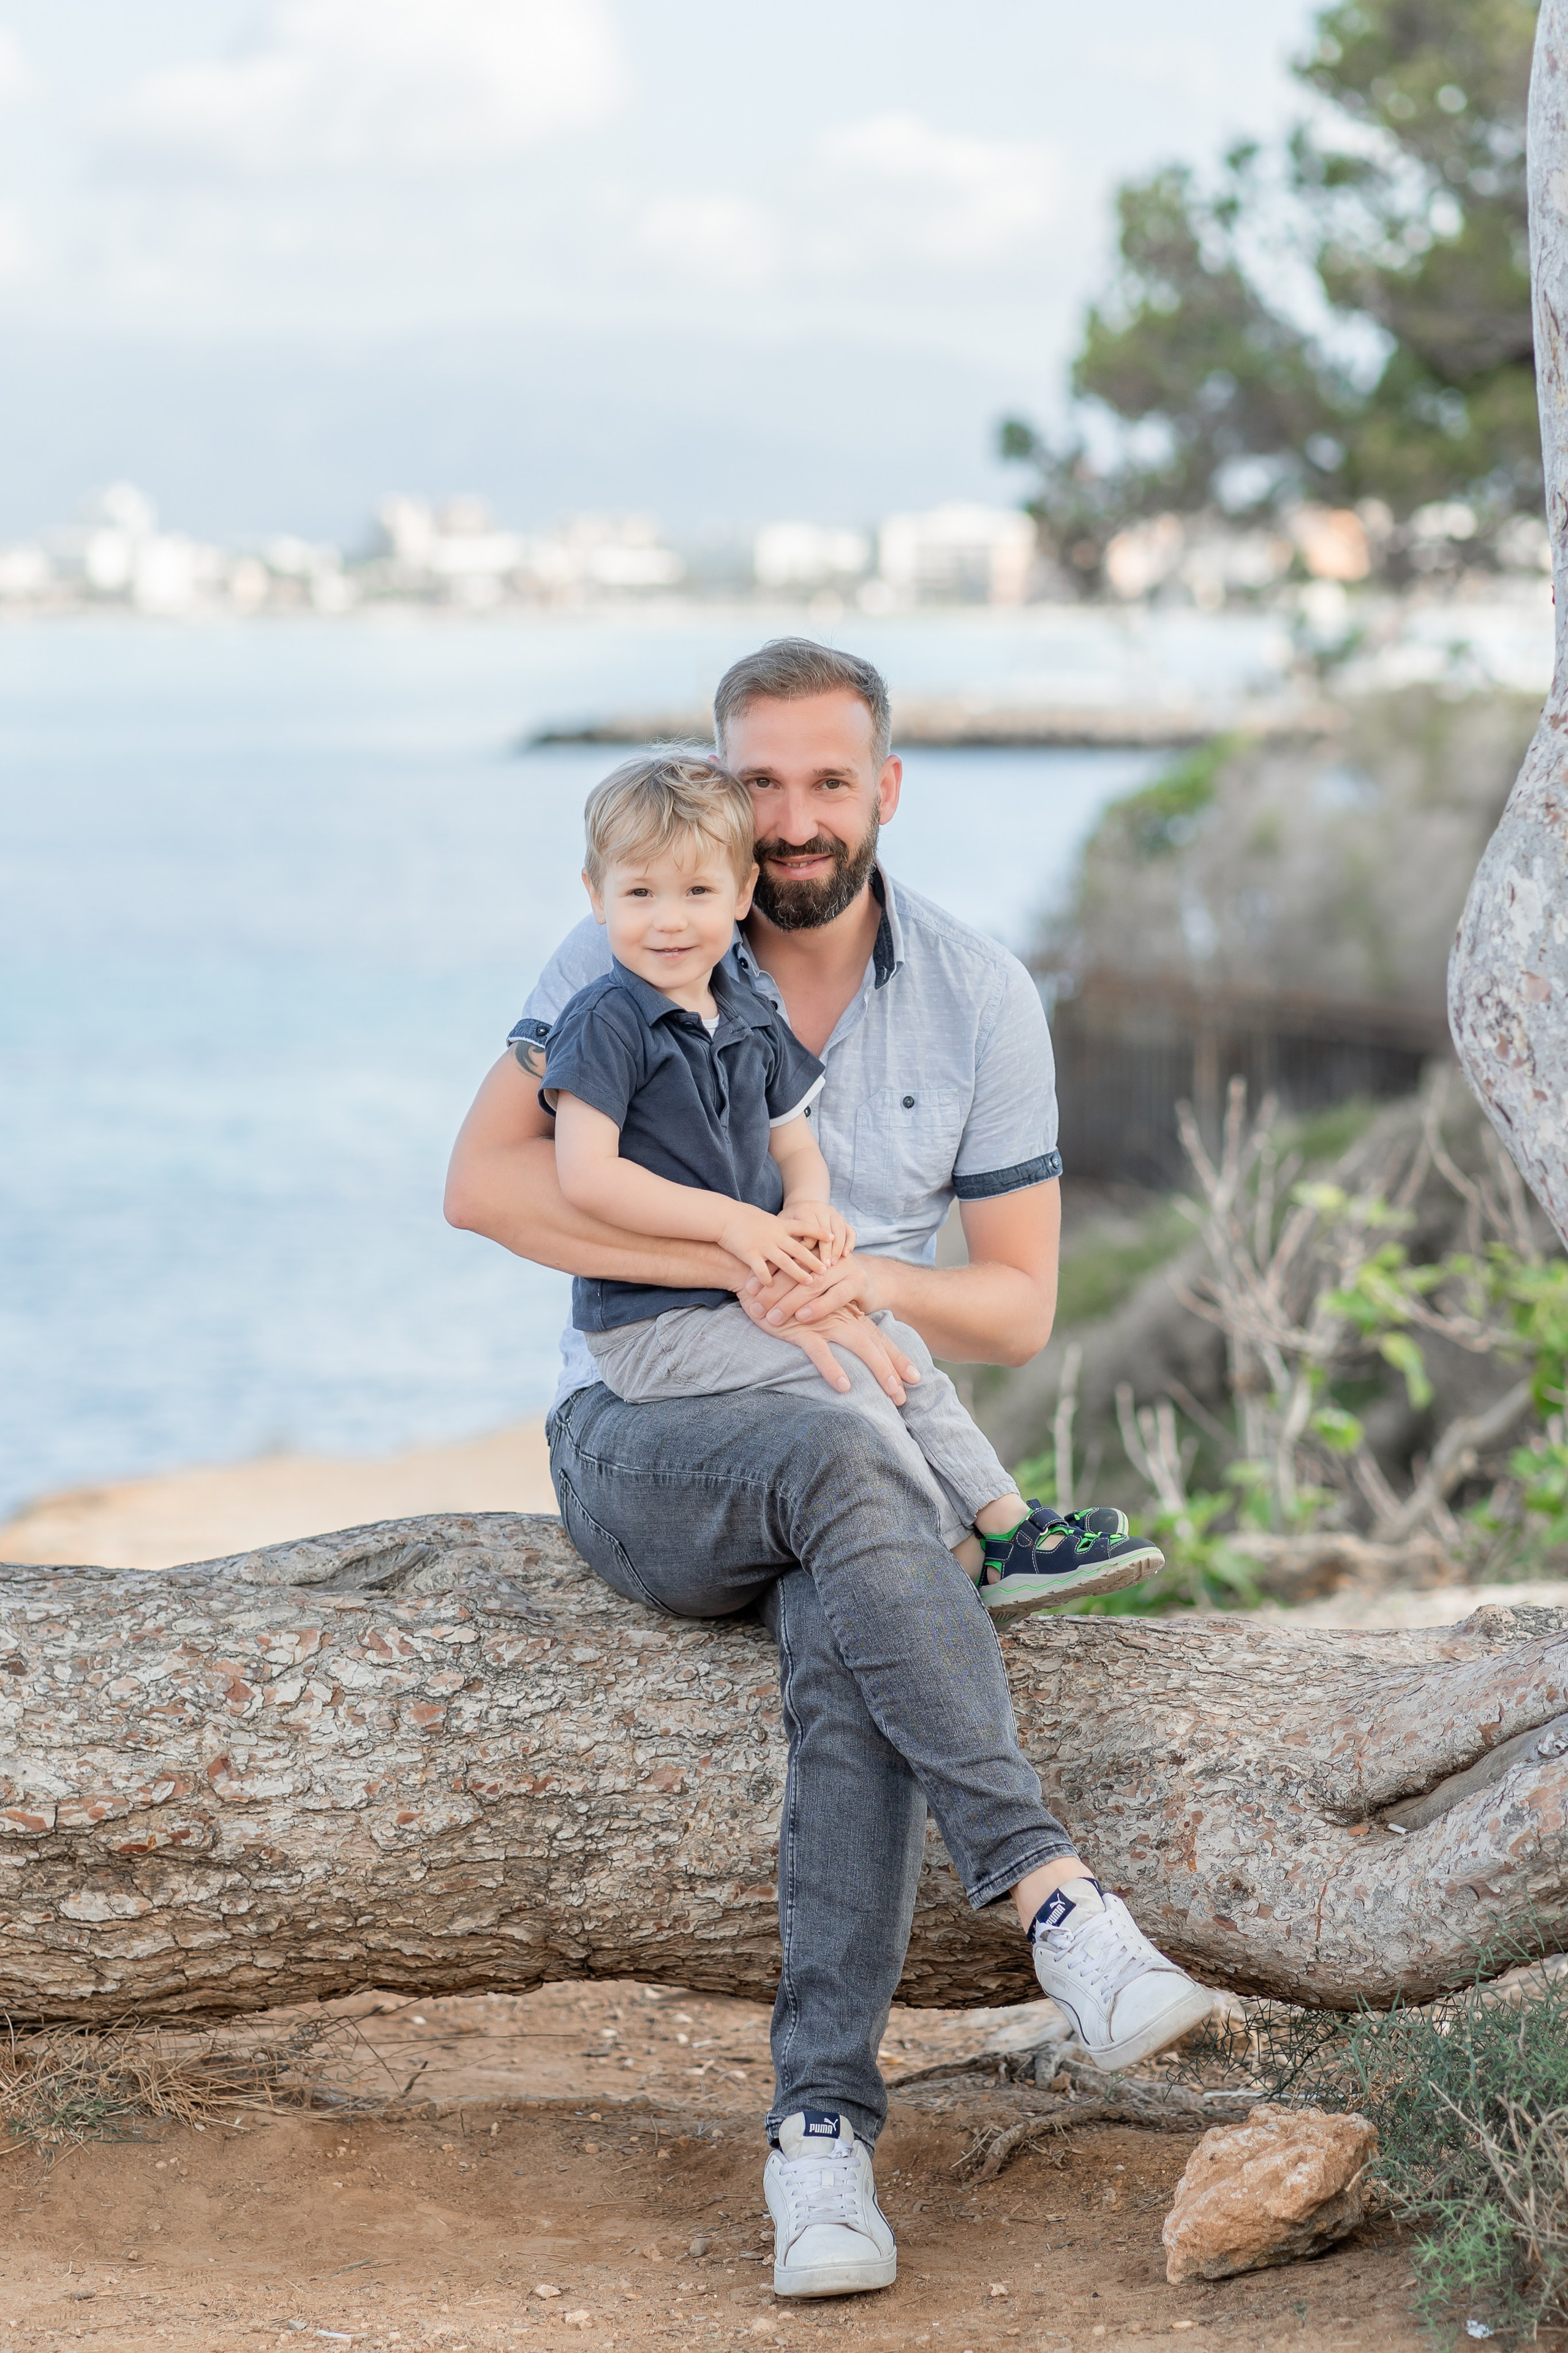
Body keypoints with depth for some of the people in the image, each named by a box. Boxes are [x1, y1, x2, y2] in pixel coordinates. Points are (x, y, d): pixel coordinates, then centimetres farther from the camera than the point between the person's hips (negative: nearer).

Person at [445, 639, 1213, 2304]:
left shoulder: (981, 999, 3)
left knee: (849, 1660, -34)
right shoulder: (627, 953, -1)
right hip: (646, 1440, -1)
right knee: (842, 1466, -37)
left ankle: (822, 2127, -36)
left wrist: (870, 1280, -17)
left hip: (859, 1447, 2)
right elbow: (482, 1180, -14)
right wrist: (745, 1261, -23)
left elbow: (1020, 1310, 5)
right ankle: (1054, 1900, -44)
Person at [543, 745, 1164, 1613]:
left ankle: (1009, 1530, 1)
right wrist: (730, 1222, -23)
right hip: (647, 1323, -8)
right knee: (841, 1379, -19)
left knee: (900, 1349, 1)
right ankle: (957, 1559, -13)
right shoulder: (606, 1023, -14)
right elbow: (585, 1174, -22)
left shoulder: (752, 1022, 11)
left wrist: (808, 1211, -8)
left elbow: (796, 1144, 17)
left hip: (750, 1297, 8)